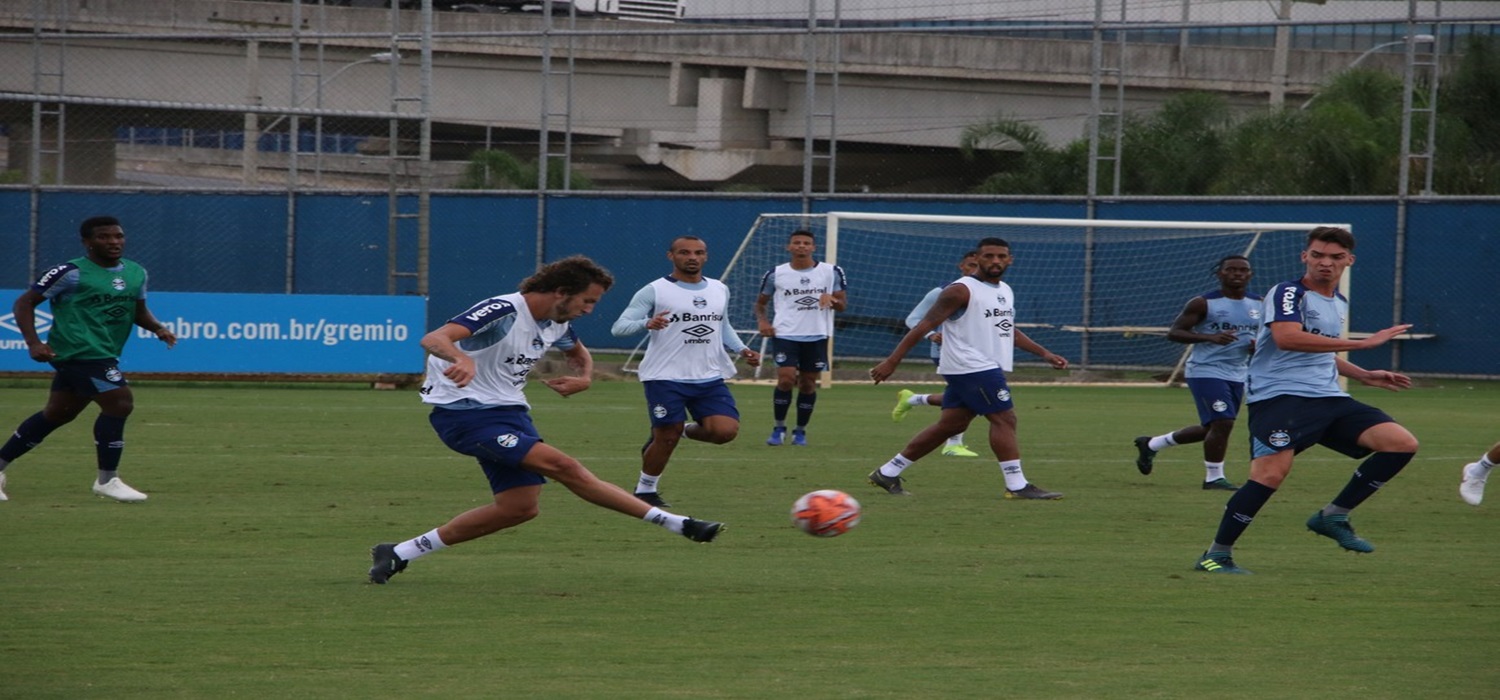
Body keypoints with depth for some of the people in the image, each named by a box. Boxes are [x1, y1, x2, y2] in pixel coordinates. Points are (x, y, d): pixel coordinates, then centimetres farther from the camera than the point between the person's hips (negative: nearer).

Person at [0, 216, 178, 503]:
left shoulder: (136, 273, 11)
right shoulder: (71, 273, -10)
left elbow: (139, 312, 26)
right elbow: (25, 303, -6)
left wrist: (158, 328, 4)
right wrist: (33, 343, -18)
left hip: (103, 356, 9)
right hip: (81, 352, -9)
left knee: (57, 414, 17)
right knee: (119, 403, -16)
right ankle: (107, 480, -6)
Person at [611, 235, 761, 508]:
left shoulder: (719, 290, 12)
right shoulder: (654, 291, -5)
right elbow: (619, 327, -10)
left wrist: (741, 350, 10)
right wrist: (647, 323, -30)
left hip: (710, 378, 5)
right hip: (665, 379, -4)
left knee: (726, 430, -12)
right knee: (667, 438, -5)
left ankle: (686, 431, 19)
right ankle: (645, 490, 19)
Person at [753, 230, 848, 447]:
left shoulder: (831, 272, 3)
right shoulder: (776, 274, 3)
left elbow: (843, 305, 6)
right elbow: (760, 302, 13)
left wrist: (832, 300, -17)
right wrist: (762, 321, -6)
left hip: (817, 336, 1)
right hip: (785, 335, -1)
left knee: (808, 383, 5)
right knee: (786, 379, -15)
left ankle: (800, 431, 19)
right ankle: (779, 428, 0)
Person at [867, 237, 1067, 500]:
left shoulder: (1006, 291, 15)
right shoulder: (962, 291, -13)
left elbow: (1009, 330, 30)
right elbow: (924, 326, -15)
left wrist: (1044, 353, 24)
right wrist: (892, 361, -18)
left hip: (989, 368, 9)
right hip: (971, 368, -9)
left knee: (951, 424, 11)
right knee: (1004, 419, -12)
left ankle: (888, 473, 18)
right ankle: (1017, 486, -9)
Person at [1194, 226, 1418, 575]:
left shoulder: (1339, 304, 20)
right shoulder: (1288, 294, -7)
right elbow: (1286, 337, -28)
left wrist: (1363, 375, 26)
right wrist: (1362, 343, -26)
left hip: (1327, 398, 8)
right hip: (1279, 396, -8)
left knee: (1402, 443, -6)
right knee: (1271, 472, -26)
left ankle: (1333, 516, 2)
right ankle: (1216, 555, -10)